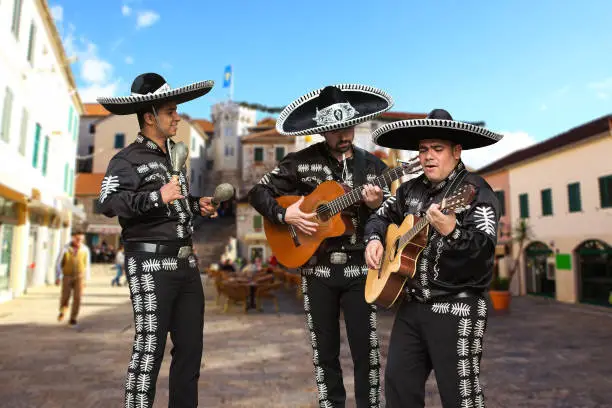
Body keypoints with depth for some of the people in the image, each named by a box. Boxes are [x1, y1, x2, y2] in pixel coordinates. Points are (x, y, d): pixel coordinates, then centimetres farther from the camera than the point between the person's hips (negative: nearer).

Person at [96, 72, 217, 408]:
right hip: (151, 263, -8)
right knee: (149, 348, -4)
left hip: (186, 261, 8)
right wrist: (157, 197, -29)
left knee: (190, 346, 13)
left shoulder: (174, 157, 20)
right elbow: (107, 203, -20)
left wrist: (196, 205, 12)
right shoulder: (127, 159, -5)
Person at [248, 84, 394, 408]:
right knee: (324, 351, 14)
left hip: (360, 269, 1)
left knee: (366, 351, 6)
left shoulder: (372, 165, 2)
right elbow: (258, 193, 0)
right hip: (317, 270, 0)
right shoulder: (300, 162, -3)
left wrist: (378, 205, -16)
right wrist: (285, 215, -15)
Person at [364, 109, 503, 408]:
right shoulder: (411, 189, 10)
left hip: (457, 309, -6)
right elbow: (381, 216, 24)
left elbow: (485, 251, -22)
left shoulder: (476, 191, -10)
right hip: (411, 305, 7)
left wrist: (452, 232, -40)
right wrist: (374, 239, 5)